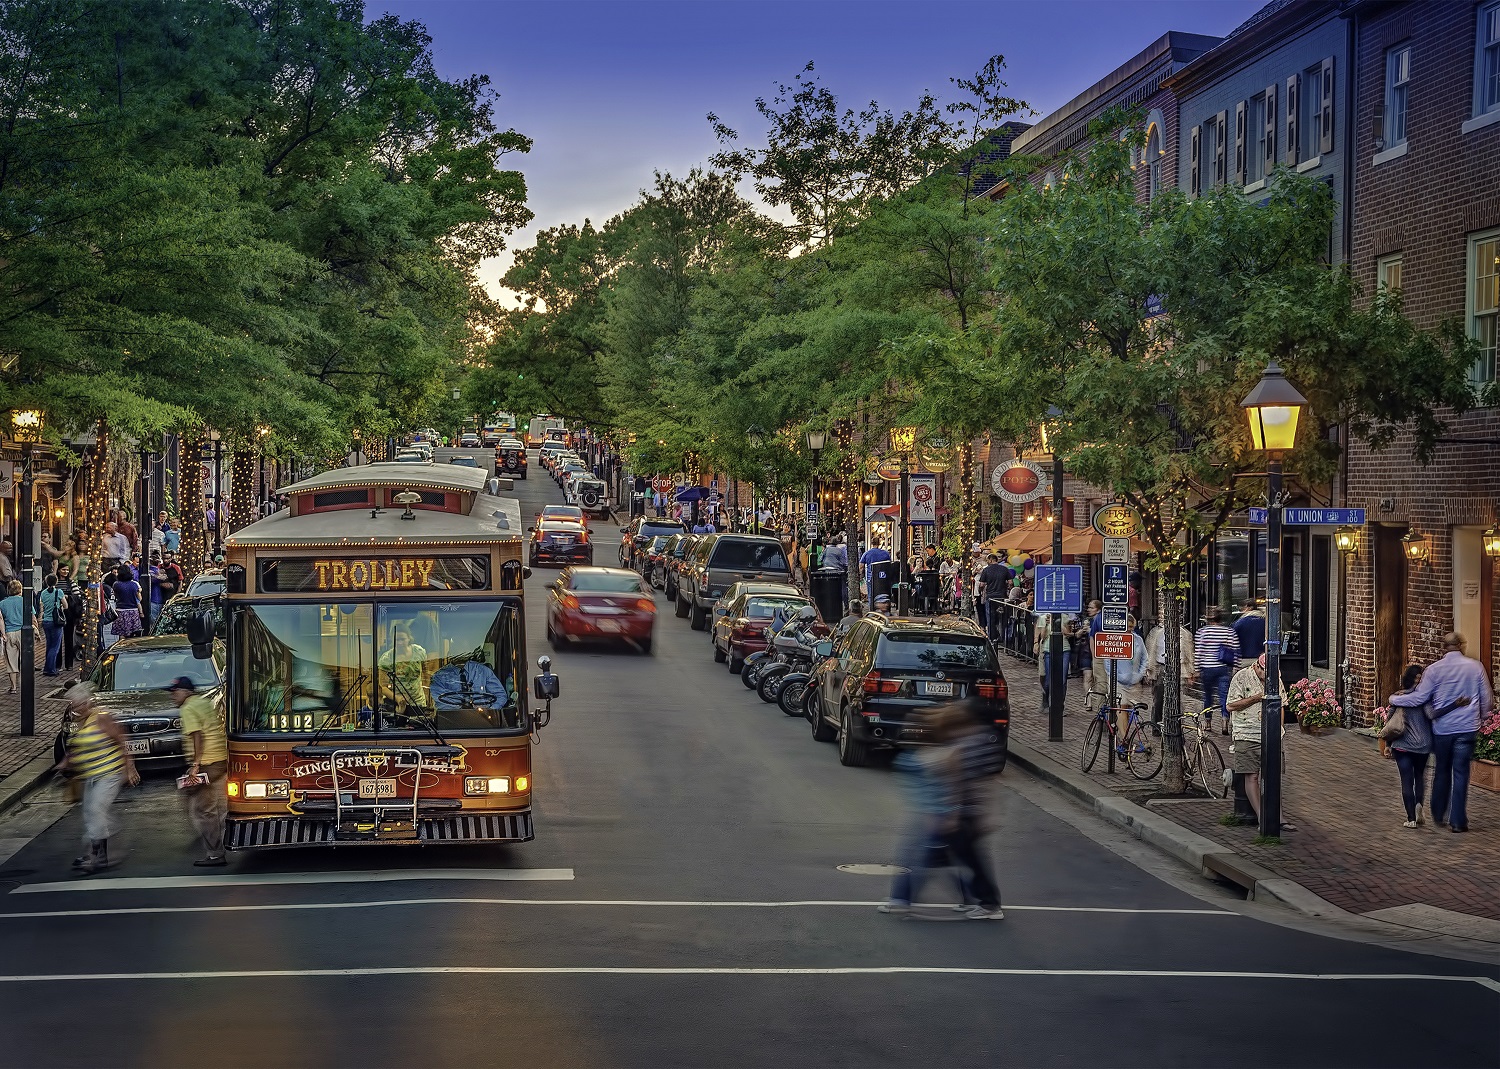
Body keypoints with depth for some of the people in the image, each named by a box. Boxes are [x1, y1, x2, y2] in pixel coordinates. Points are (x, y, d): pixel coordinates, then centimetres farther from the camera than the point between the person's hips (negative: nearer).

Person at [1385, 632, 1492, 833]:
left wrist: (1394, 699, 7)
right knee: (1460, 773, 2)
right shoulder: (1475, 667, -3)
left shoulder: (1434, 669, -7)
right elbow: (1487, 699, 4)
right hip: (1467, 728, -1)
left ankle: (1439, 814, 28)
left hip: (1442, 728, 1)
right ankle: (1457, 821, 2)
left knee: (1441, 771, 17)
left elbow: (1420, 698, -7)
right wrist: (1480, 717, 23)